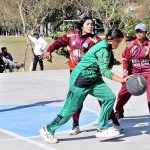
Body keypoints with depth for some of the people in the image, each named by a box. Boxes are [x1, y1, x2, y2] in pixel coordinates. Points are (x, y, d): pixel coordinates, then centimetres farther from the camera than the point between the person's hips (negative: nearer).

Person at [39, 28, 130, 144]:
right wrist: (121, 79, -40)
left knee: (110, 97, -8)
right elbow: (104, 71, -31)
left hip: (93, 80, 9)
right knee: (70, 110, -2)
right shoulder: (103, 49, -22)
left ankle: (102, 129, 0)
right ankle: (48, 130, 17)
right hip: (80, 80, -9)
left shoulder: (107, 47, 6)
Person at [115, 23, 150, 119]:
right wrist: (125, 70, -2)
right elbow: (126, 58, 3)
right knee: (124, 91, 5)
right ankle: (119, 112, 24)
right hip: (133, 71, 2)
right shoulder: (131, 44, -1)